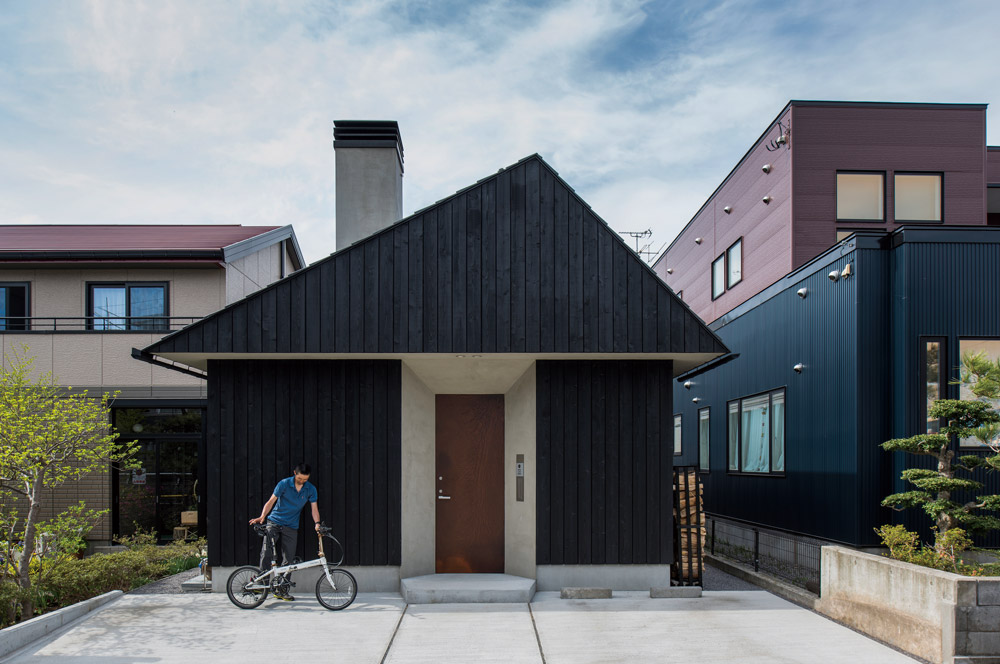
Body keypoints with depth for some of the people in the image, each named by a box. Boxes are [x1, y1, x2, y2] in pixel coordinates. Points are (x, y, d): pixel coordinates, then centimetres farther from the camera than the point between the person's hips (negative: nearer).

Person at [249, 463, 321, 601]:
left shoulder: (311, 489, -2)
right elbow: (271, 501, -9)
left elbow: (314, 508, -1)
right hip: (274, 522, -2)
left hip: (291, 527, 2)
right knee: (266, 551, -18)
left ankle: (282, 590, 12)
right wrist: (262, 516, -23)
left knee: (288, 559, 2)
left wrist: (317, 523, -18)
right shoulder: (284, 484, -10)